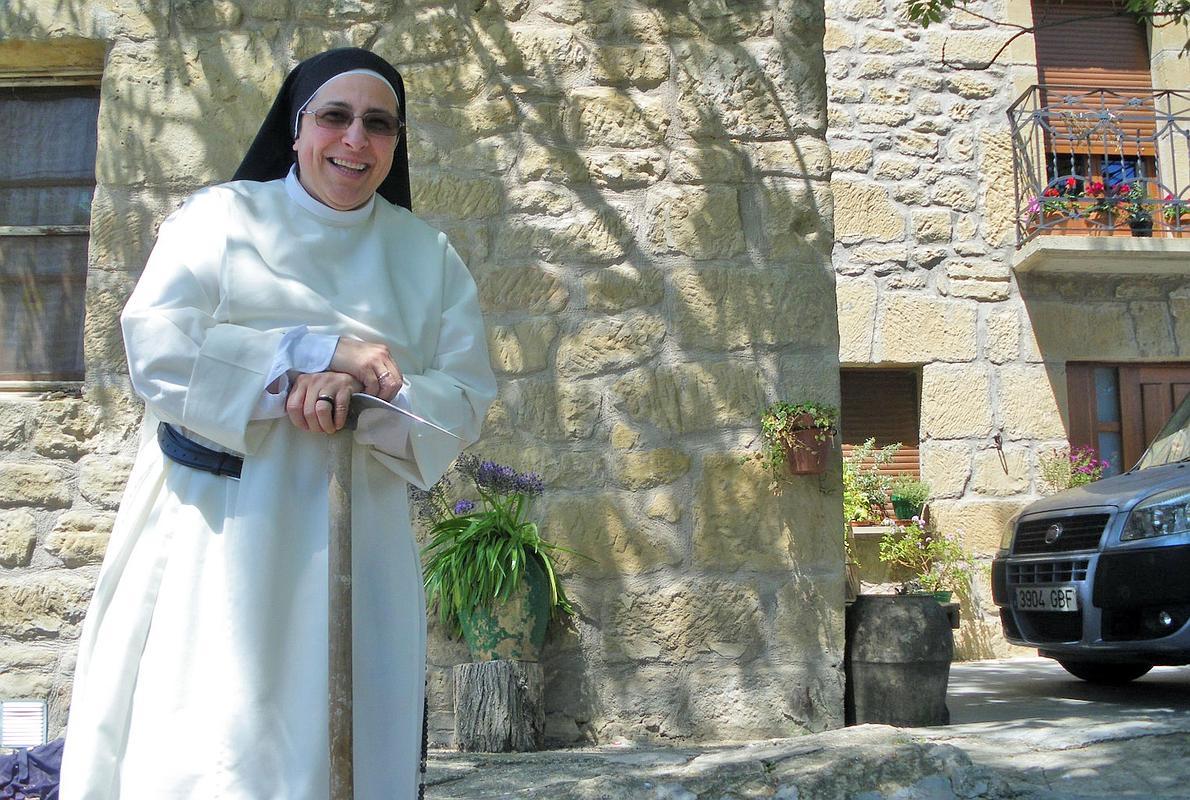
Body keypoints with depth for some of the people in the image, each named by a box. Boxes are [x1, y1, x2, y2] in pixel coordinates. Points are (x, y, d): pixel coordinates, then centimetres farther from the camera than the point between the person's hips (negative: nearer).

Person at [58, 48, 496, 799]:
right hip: (219, 530, -2)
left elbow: (465, 396, 2)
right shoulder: (220, 217, 4)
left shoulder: (428, 257, 11)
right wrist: (322, 351, -14)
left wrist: (360, 395, -17)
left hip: (353, 542, 3)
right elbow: (158, 346, -9)